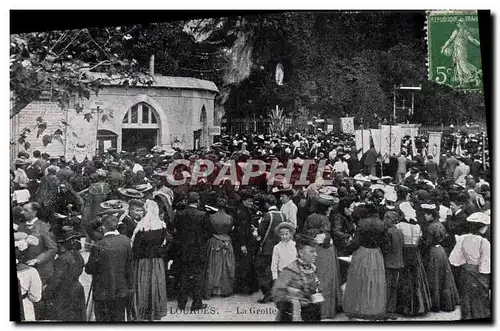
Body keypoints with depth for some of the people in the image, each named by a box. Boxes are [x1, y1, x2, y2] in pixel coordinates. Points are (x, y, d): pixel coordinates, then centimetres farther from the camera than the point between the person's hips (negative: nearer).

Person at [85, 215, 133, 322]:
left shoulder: (99, 246, -19)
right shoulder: (125, 241, -7)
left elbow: (90, 269, -11)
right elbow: (129, 265, 2)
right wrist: (130, 286, 12)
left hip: (103, 292, -4)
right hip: (122, 290, 4)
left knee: (102, 318, 10)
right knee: (119, 317, 16)